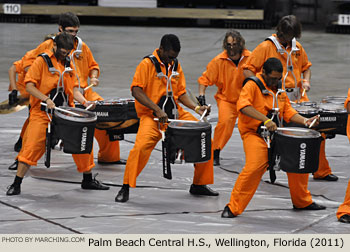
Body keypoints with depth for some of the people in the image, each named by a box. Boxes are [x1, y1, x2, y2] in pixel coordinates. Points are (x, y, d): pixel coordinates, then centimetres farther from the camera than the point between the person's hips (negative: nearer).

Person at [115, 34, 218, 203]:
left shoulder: (176, 65, 11)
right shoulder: (147, 64, -8)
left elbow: (181, 93, 15)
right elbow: (136, 91, -16)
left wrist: (196, 108, -1)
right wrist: (157, 110, -24)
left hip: (176, 113, 6)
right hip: (151, 115, -6)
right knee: (142, 146, -31)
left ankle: (198, 185, 17)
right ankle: (125, 189, -18)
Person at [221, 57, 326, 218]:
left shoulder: (279, 89, 14)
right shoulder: (252, 86, -10)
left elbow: (288, 111, 16)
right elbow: (243, 106, -27)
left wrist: (305, 121, -2)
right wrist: (265, 120, -36)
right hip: (254, 133, -8)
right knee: (254, 167, -28)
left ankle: (302, 202, 28)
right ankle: (233, 208, -18)